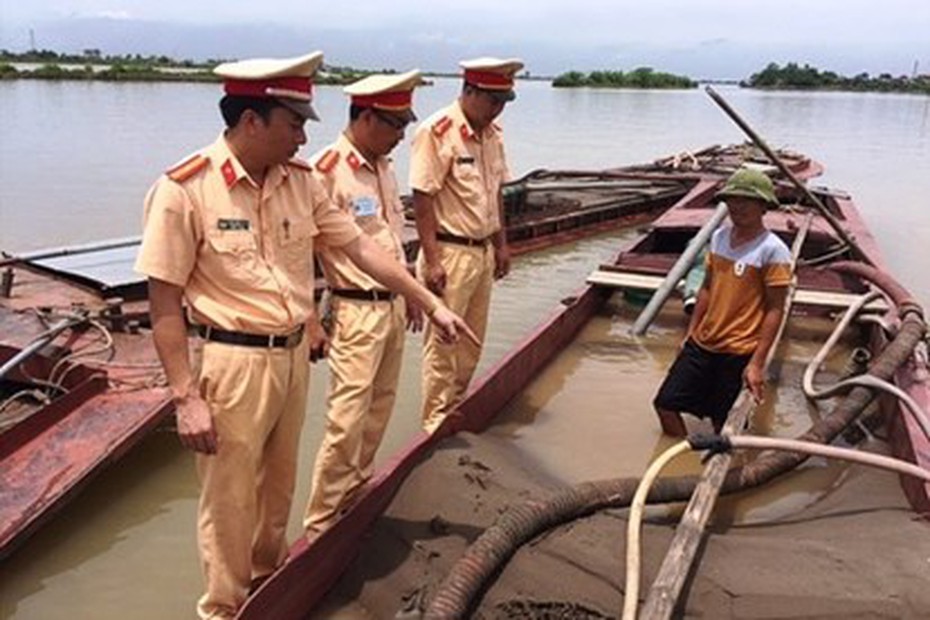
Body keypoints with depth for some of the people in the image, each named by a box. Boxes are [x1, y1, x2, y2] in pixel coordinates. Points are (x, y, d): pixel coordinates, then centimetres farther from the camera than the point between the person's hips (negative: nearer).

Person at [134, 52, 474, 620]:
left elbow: (360, 245, 5)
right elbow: (164, 302, -14)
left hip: (295, 355, 6)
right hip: (234, 364, -6)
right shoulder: (185, 190, -18)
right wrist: (187, 397, -16)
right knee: (230, 502, 9)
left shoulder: (300, 180, -1)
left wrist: (432, 303, 3)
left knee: (279, 486, 23)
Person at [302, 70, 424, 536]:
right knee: (347, 421, -4)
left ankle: (357, 493, 33)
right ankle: (320, 524, 10)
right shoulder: (326, 171, -17)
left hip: (392, 306, 8)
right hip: (356, 311, -8)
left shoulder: (383, 166, 10)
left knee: (379, 410, 16)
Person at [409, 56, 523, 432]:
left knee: (472, 342, 16)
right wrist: (432, 260, -19)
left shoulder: (492, 134, 8)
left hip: (483, 252, 8)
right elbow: (422, 199, -17)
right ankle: (436, 421, 16)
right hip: (450, 253, -8)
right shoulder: (437, 132, -16)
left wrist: (501, 244, 16)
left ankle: (457, 411, 32)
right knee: (442, 342, 2)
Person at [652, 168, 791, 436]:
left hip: (738, 353, -6)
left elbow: (775, 309, -13)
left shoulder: (773, 250, -14)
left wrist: (757, 363, -16)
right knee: (665, 403, 6)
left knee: (724, 425, 5)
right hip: (702, 343, 6)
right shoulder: (719, 237, 5)